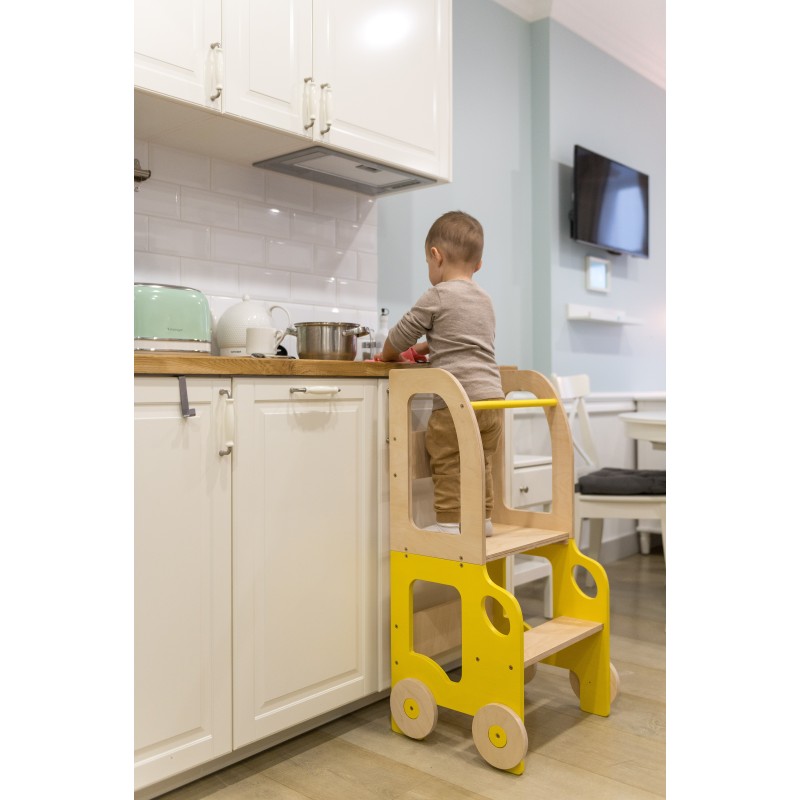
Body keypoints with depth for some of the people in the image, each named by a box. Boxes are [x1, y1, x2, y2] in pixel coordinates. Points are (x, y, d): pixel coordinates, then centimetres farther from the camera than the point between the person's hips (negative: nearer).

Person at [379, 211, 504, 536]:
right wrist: (421, 350, 35)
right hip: (492, 398, 8)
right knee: (479, 463, 17)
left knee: (448, 463, 0)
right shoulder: (485, 301, 19)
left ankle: (450, 522, 0)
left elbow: (401, 334, 1)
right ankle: (481, 518, 22)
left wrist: (388, 356, 21)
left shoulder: (437, 296, -5)